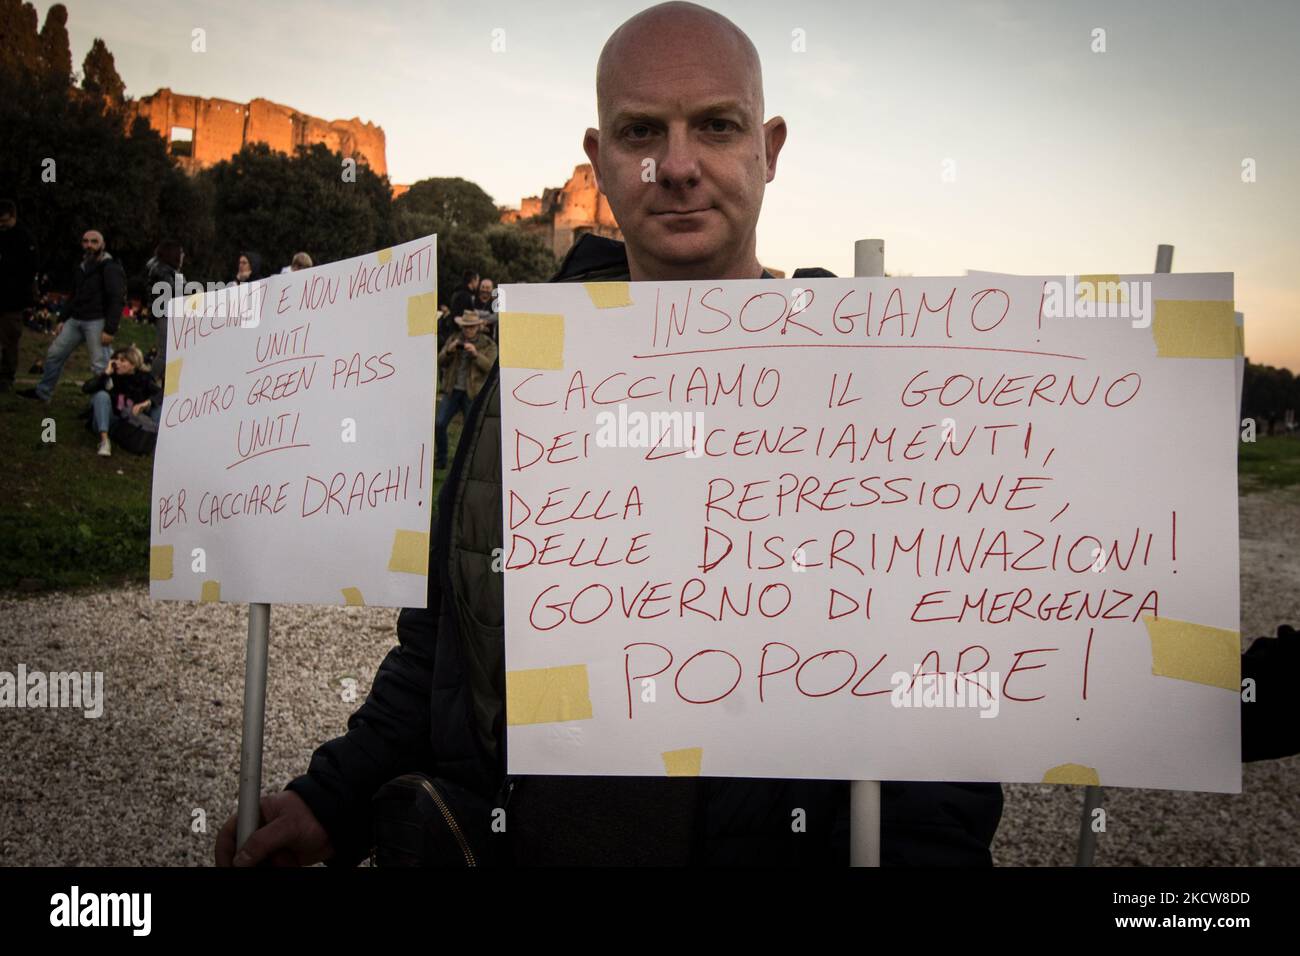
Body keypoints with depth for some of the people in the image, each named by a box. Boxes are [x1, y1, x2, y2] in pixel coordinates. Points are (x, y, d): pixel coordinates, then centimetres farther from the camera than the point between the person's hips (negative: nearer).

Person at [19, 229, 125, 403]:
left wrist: (109, 330, -23)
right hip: (75, 320, 8)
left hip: (96, 321, -8)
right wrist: (63, 320, 20)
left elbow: (116, 300, -17)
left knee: (99, 366, -11)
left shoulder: (110, 268, -10)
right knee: (54, 354, 14)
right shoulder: (82, 267, 17)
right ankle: (43, 392, 28)